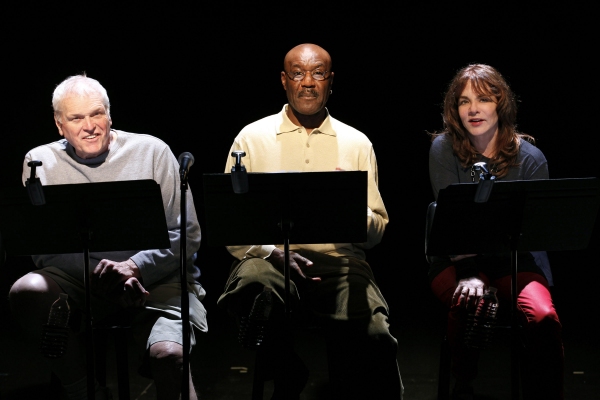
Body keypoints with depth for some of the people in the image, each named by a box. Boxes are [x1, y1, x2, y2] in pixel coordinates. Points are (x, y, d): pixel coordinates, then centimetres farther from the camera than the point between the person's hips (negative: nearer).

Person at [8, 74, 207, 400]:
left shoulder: (152, 151, 5)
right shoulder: (40, 162, 8)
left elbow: (187, 234, 1)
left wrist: (135, 266, -16)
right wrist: (100, 272, -16)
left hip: (155, 277, -2)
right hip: (78, 277, 2)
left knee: (168, 354, -32)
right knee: (27, 292, -29)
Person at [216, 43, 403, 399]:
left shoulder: (357, 143, 15)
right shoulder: (252, 138, 11)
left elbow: (377, 230, 13)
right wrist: (270, 251, -12)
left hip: (339, 259, 0)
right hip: (269, 257, 0)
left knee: (375, 338, -31)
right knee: (254, 291, -38)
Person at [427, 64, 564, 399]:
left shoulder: (531, 158, -4)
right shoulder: (444, 148, -5)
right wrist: (470, 273, -27)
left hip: (515, 259, 1)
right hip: (457, 259, 0)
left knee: (544, 319, -30)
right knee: (470, 304, -34)